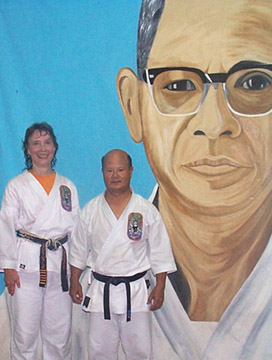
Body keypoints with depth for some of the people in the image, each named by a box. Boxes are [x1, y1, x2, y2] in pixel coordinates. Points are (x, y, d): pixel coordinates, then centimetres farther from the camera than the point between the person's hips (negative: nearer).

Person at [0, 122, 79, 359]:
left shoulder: (67, 186, 11)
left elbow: (76, 227, 11)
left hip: (60, 263, 3)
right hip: (26, 264, -2)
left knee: (60, 331, 7)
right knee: (25, 330, 0)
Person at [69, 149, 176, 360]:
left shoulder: (146, 210, -2)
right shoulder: (91, 210, 3)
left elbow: (160, 252, 1)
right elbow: (79, 249, 11)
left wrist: (160, 287, -2)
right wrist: (74, 282, 9)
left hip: (135, 290, -1)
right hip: (101, 290, 2)